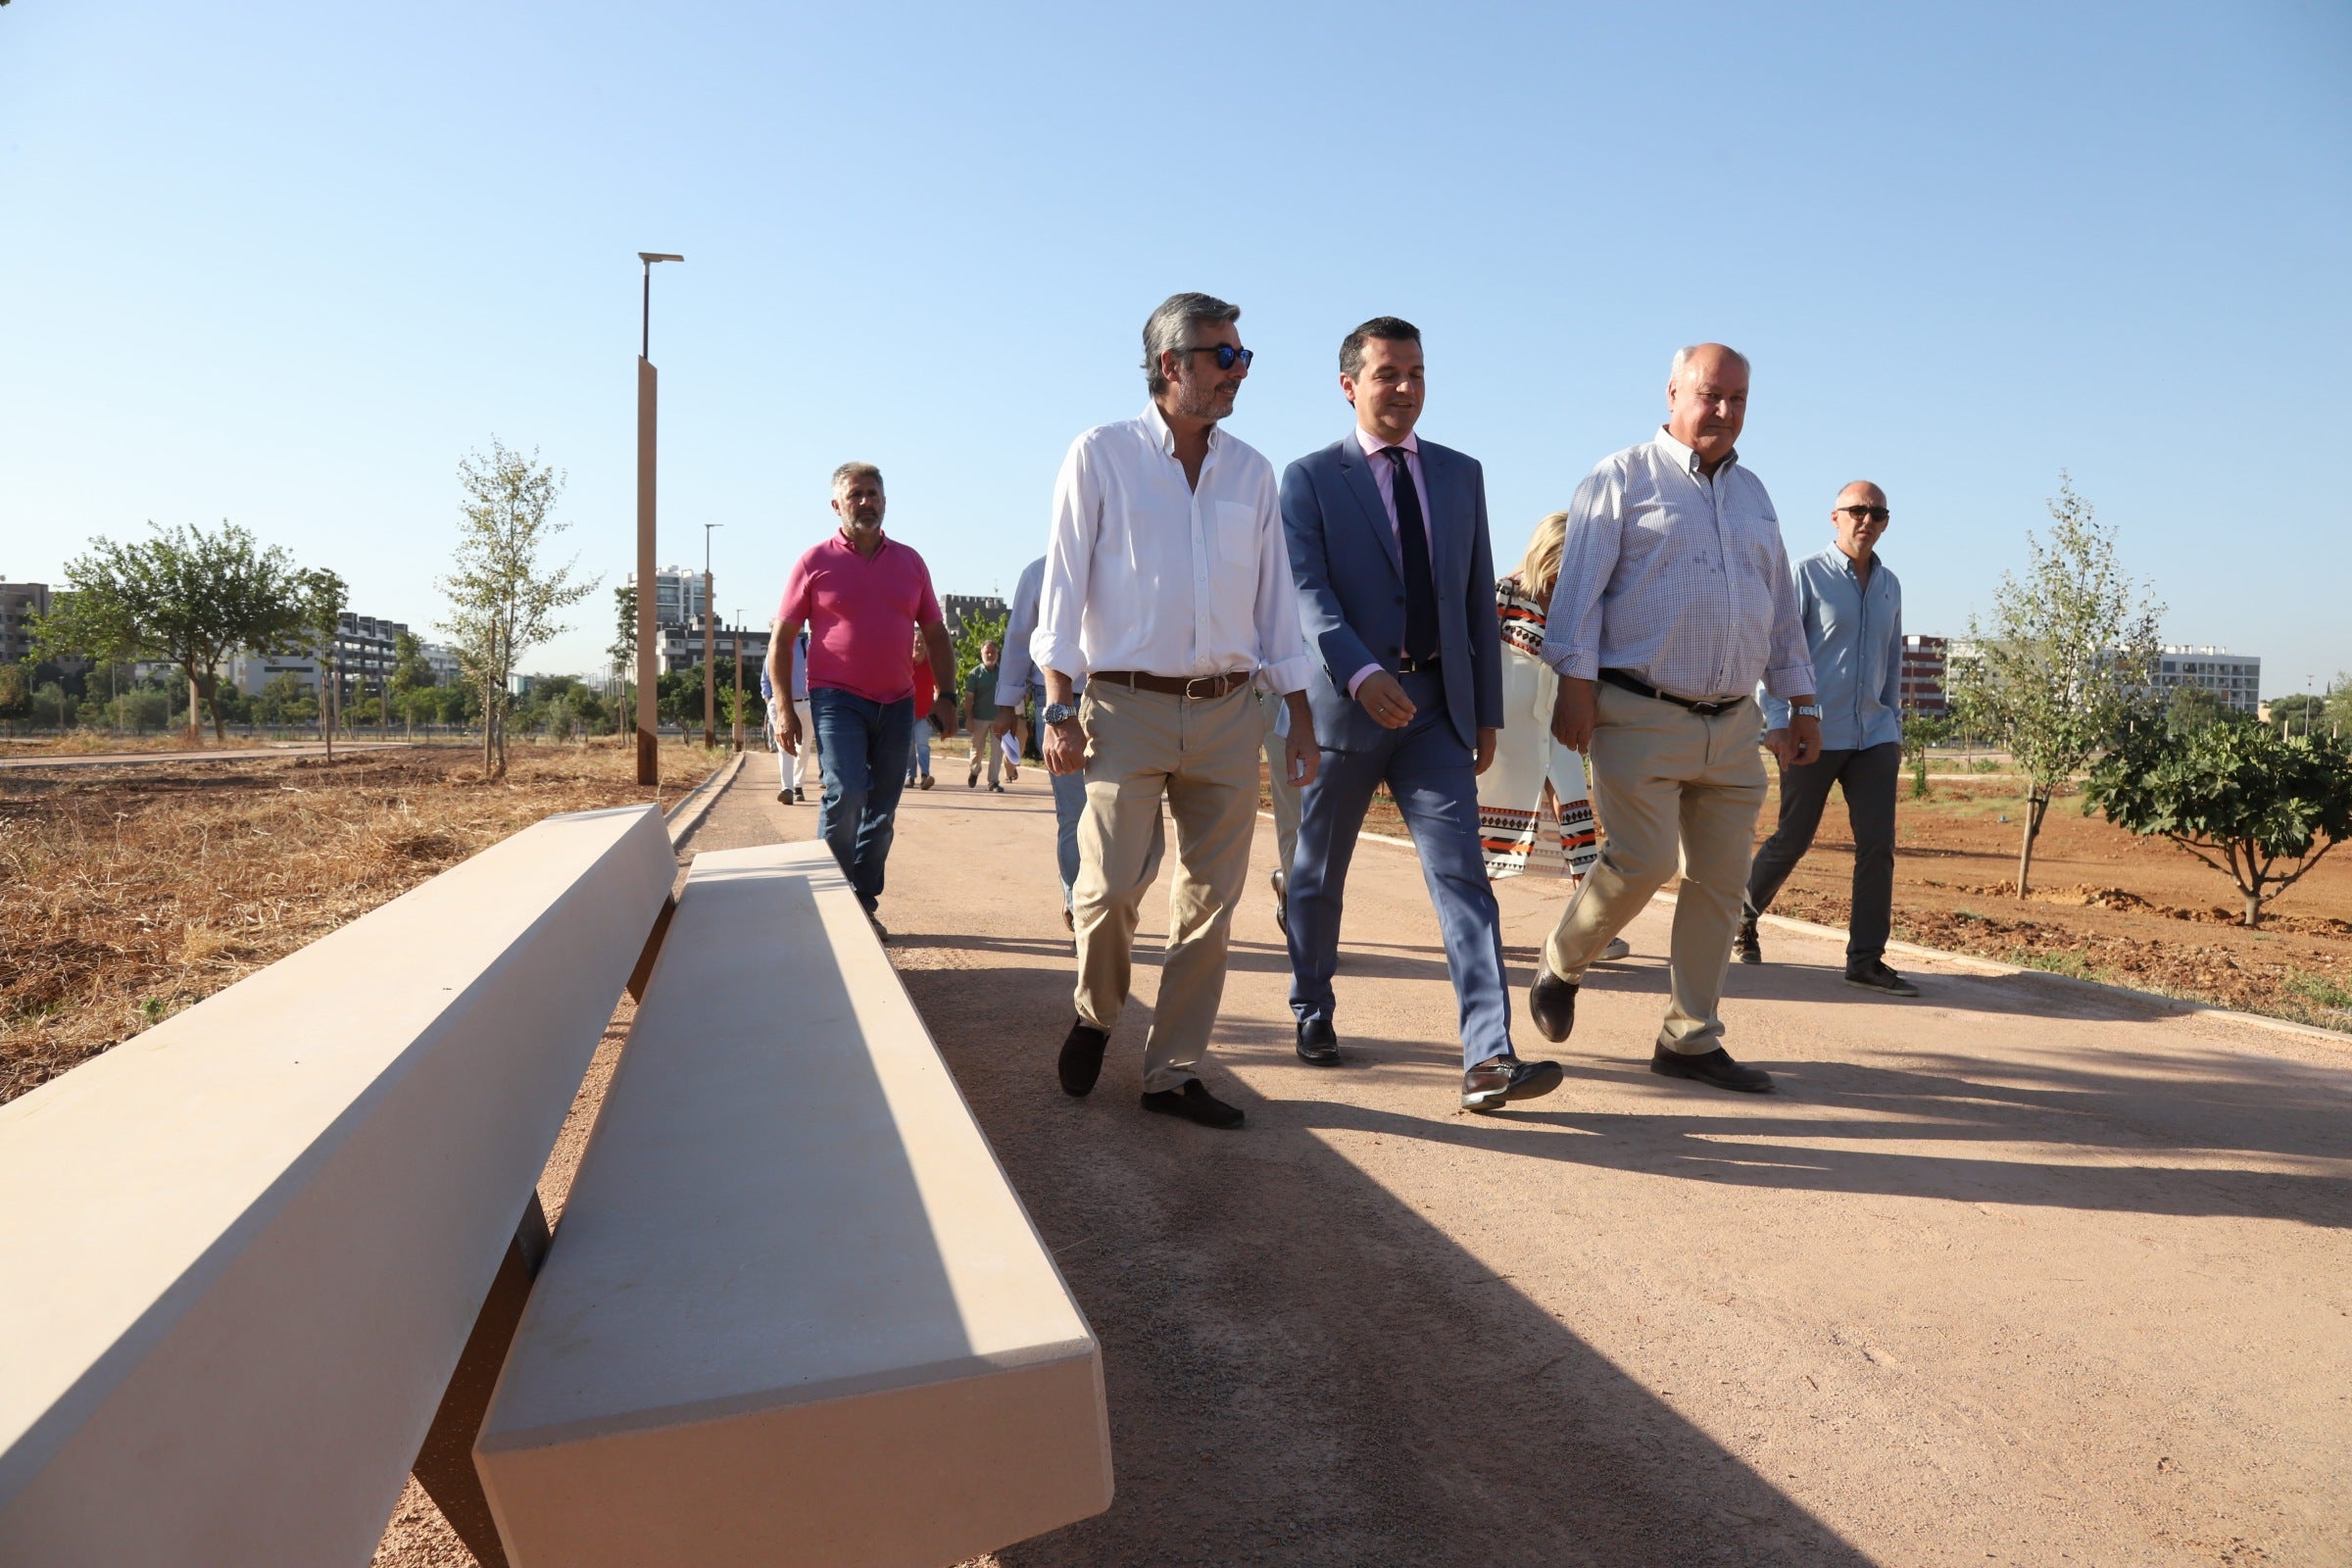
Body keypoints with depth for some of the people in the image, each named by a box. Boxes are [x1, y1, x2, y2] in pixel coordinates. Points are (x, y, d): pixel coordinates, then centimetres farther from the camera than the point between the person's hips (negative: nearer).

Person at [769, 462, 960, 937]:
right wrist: (784, 707, -6)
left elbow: (935, 632, 14)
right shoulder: (816, 562, 0)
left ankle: (864, 906, 16)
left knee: (882, 811, 6)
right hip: (838, 701, -4)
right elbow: (782, 639, 1)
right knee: (845, 795, -18)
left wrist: (946, 694, 4)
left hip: (897, 703, 4)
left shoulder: (909, 561, 10)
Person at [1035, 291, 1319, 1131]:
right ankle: (1095, 1016, 22)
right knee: (1109, 885, -9)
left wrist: (1301, 718, 10)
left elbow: (1276, 600, 14)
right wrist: (1059, 709, -8)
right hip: (1127, 706, -3)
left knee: (1209, 903, 4)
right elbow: (1064, 585, -1)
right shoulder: (1102, 455, 1)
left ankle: (1172, 1070, 17)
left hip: (1227, 712, 4)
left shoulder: (1251, 472, 12)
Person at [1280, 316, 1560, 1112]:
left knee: (1462, 875, -9)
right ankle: (1313, 1009, 33)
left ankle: (1488, 1058, -13)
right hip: (1343, 702, -2)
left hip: (1437, 708, 3)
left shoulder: (1461, 474, 12)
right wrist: (1361, 674, -30)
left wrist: (1487, 711, 10)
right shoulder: (1310, 478, 0)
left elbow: (1479, 596, 13)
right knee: (1318, 874, 11)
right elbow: (1306, 592, -14)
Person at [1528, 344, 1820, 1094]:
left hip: (1733, 724, 6)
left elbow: (1782, 607, 23)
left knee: (1721, 881, 4)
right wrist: (1575, 682, -15)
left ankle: (1690, 1039, 14)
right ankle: (1558, 967, 14)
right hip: (1641, 715, -6)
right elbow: (1580, 584, -6)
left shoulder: (1752, 493, 20)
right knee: (1643, 861, -14)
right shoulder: (1624, 477, 1)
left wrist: (1802, 703, 19)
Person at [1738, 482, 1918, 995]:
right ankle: (1742, 912, 28)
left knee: (1878, 846, -3)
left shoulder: (1889, 586, 14)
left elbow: (1892, 663, 21)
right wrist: (1776, 721, -14)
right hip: (1814, 734, -5)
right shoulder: (1807, 575, -4)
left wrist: (1895, 727, 18)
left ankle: (1866, 960, 1)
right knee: (1792, 839, 3)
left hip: (1874, 736, 5)